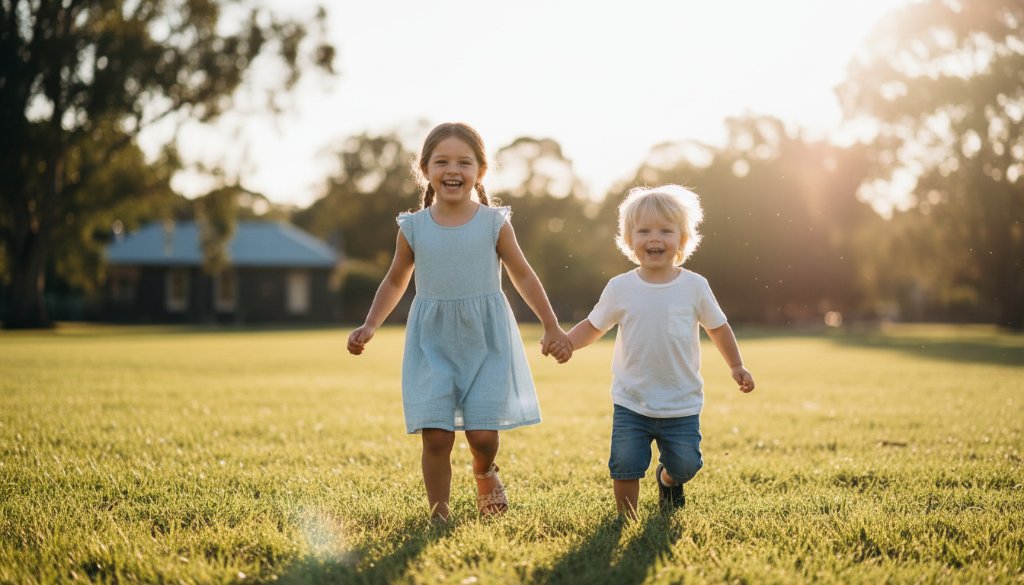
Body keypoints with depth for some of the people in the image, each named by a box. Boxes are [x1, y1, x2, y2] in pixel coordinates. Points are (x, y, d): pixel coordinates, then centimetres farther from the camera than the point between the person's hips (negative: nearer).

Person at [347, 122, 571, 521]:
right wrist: (369, 327, 4)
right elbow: (395, 282, 15)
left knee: (483, 434, -6)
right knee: (436, 436, -6)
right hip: (433, 343, 1)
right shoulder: (413, 228, 2)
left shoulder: (494, 223, -1)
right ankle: (439, 516, 10)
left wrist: (552, 327, 6)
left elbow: (523, 277, 8)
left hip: (486, 341, -1)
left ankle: (485, 474, 29)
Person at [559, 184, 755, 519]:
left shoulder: (694, 287, -5)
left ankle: (668, 479, 40)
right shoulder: (620, 288, -5)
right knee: (625, 465, -7)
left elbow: (718, 327, 9)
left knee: (685, 465, 4)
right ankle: (626, 519, 17)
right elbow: (594, 326, 5)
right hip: (631, 403, 0)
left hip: (682, 405, 0)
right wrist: (565, 342, -13)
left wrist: (736, 366, 8)